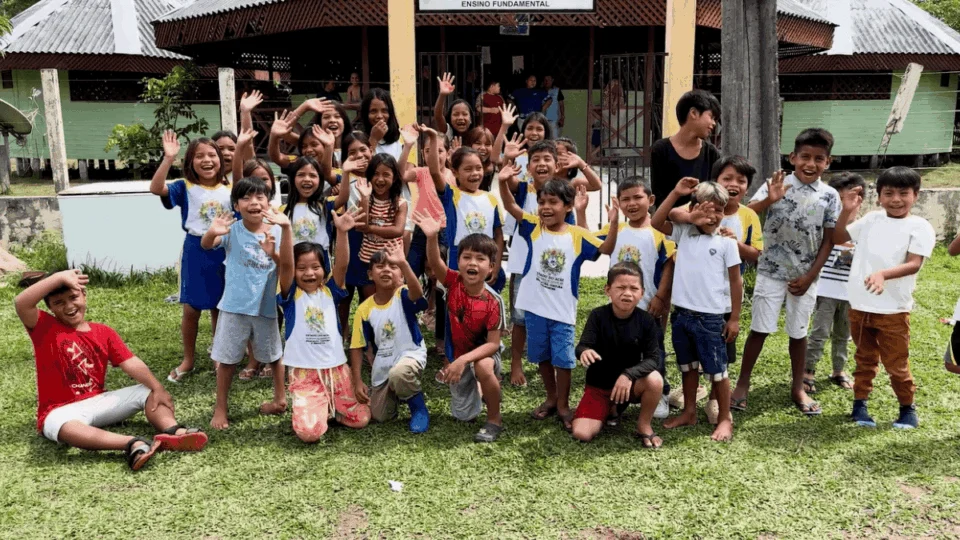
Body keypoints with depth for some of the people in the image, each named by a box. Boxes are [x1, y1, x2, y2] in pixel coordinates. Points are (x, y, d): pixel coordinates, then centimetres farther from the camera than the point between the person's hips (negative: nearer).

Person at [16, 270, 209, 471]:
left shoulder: (104, 332, 5)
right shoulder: (45, 328, -4)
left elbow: (132, 363, -6)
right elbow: (21, 303, -24)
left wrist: (158, 388, -20)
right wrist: (59, 277, -23)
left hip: (99, 401, 5)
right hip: (62, 410, -5)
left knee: (149, 392, -11)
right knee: (66, 428, -40)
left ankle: (172, 432, -40)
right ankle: (132, 444, -57)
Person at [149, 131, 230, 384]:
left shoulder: (230, 189, 1)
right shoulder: (185, 188, -6)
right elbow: (156, 188, -23)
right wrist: (168, 159, -30)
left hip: (224, 251, 2)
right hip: (195, 251, -1)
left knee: (220, 308, 13)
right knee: (191, 310, 7)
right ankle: (188, 360, 24)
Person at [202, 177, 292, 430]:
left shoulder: (276, 231, -5)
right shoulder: (232, 230, -9)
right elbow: (206, 245, -25)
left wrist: (286, 227, -34)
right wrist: (212, 232, -49)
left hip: (266, 305, 2)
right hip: (235, 306, -1)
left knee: (274, 355, 19)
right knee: (227, 359, 7)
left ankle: (280, 399, 38)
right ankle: (220, 408, 22)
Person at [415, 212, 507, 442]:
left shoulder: (493, 301, -26)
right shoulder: (454, 282, -19)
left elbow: (493, 343, -25)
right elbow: (435, 263, -38)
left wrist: (464, 360, -36)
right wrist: (432, 237, -56)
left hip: (483, 353, -4)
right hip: (457, 356, 4)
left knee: (483, 367, -41)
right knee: (464, 416, 13)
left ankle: (495, 419, -17)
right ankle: (480, 389, 46)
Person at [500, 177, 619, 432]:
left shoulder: (578, 235, -6)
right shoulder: (534, 227, -3)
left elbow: (607, 249, -9)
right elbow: (510, 206, -13)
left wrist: (614, 223, -23)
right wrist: (503, 181, -29)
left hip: (563, 311, -2)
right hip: (535, 308, 2)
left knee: (563, 360, 5)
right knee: (542, 357, 17)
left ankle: (563, 405, 22)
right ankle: (551, 399, 36)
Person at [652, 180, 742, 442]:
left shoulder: (726, 242, -6)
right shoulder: (683, 233, 4)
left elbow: (735, 281, -3)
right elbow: (656, 222, -4)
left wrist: (734, 318, -4)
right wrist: (676, 193, -8)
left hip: (711, 317, -4)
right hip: (682, 313, 4)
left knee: (716, 370, 5)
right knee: (688, 366, 18)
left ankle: (725, 419, 19)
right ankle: (689, 412, 31)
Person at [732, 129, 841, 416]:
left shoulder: (830, 196, -2)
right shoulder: (776, 185, -7)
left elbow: (828, 241, 0)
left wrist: (809, 276, -5)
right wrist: (769, 201, -38)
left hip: (805, 276, 2)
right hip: (771, 271, -2)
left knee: (798, 332, 12)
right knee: (760, 329, 2)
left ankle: (798, 388, 26)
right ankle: (742, 384, 15)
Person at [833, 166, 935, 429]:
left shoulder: (919, 226, -6)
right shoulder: (871, 219, 7)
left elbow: (914, 264, -16)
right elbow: (838, 238, 13)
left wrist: (883, 274, -33)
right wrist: (847, 210, -1)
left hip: (893, 309, -4)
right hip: (860, 305, 4)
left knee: (896, 363, 6)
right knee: (865, 359, 17)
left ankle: (908, 408, 24)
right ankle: (860, 404, 27)